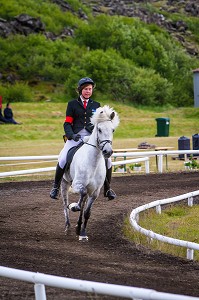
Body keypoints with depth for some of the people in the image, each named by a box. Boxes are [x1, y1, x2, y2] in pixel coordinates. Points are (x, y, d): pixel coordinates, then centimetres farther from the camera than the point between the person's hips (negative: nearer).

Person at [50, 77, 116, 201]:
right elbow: (67, 123, 4)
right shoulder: (72, 104, 9)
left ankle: (107, 189, 5)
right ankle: (56, 186, 0)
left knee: (107, 159, -13)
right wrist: (72, 135, -14)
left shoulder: (96, 105, 16)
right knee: (63, 159, -21)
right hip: (75, 137, -2)